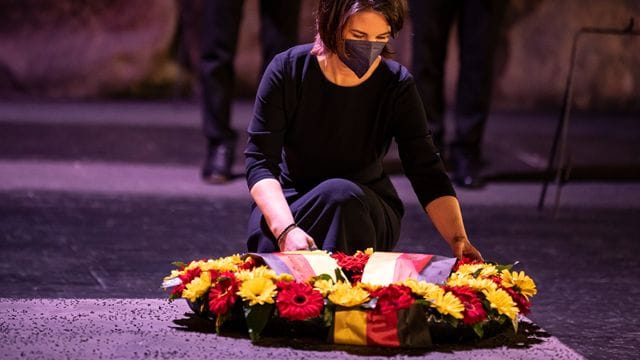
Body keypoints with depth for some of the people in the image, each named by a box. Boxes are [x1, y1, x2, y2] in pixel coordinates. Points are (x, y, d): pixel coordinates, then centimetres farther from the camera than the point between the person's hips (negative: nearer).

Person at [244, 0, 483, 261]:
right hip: (290, 203, -1)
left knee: (340, 194, -34)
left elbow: (428, 174, -12)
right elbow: (259, 163, -16)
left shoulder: (397, 85, -10)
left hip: (363, 214, 1)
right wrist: (286, 230, -35)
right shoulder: (289, 70, -13)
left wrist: (458, 239, -29)